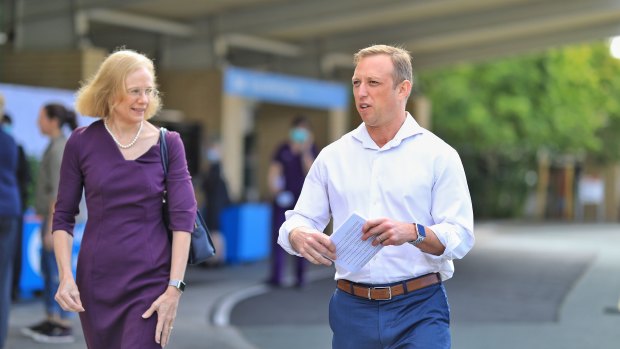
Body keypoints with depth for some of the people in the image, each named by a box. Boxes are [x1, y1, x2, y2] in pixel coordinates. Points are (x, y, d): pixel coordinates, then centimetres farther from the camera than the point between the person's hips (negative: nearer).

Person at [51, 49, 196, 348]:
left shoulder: (168, 144, -2)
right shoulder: (81, 143, 0)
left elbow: (183, 218, -6)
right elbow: (63, 217, 4)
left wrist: (174, 288, -13)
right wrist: (65, 275, -8)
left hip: (151, 282, -1)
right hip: (96, 281, 2)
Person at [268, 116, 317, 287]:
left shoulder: (310, 150, 2)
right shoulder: (283, 149, 4)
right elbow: (273, 172, 2)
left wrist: (305, 152, -16)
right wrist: (275, 188, -13)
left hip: (301, 200, -1)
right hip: (283, 198, 1)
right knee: (278, 236, -3)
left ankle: (301, 275, 11)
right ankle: (276, 276, -1)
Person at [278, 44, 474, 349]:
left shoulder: (437, 155, 0)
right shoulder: (332, 156, 10)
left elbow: (460, 237, -6)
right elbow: (299, 220, 8)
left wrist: (413, 233, -25)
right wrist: (300, 237, -16)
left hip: (418, 309, -3)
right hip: (352, 310, 3)